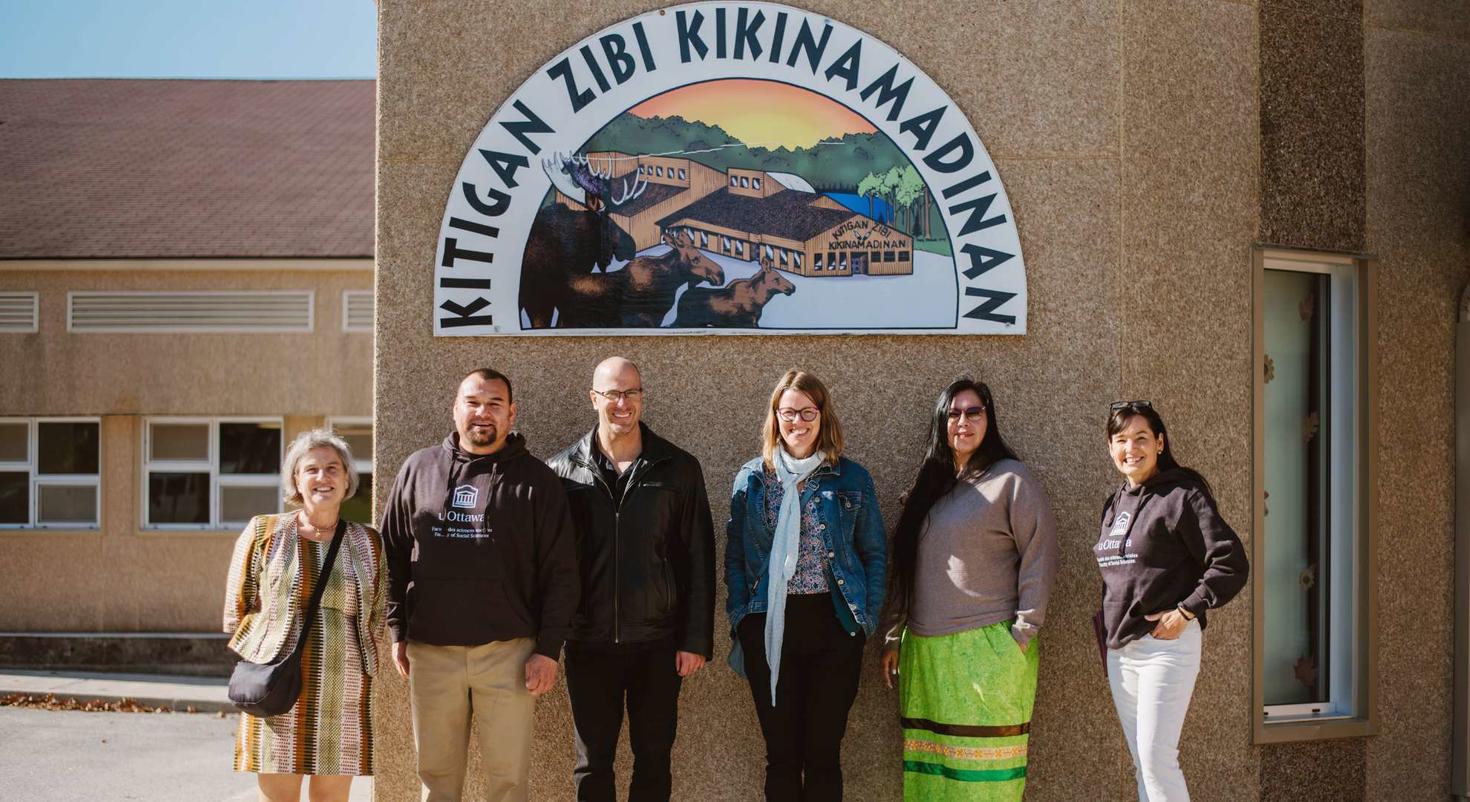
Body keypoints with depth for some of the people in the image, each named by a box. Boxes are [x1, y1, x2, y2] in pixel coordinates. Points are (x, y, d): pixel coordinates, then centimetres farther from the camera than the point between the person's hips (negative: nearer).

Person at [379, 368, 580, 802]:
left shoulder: (535, 480, 1)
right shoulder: (418, 469, 9)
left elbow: (560, 573, -1)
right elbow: (393, 555, 13)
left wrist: (549, 649, -6)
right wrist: (397, 632, 8)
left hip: (507, 652, -2)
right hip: (430, 652, 2)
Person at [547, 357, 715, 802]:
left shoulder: (679, 469, 1)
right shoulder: (563, 470, 2)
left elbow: (699, 560, 1)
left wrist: (696, 639, -3)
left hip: (658, 643, 0)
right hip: (588, 643, 0)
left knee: (654, 758, 9)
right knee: (592, 763, 9)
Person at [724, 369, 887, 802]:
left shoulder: (852, 480, 3)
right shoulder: (751, 478, 6)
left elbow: (875, 554, 6)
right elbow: (735, 555, 7)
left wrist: (867, 618, -2)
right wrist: (740, 617, -2)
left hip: (833, 625, -1)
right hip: (768, 628, 1)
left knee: (823, 754, 4)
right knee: (781, 754, 8)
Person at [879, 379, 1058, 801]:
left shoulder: (1011, 480, -1)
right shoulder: (928, 487, 17)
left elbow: (1039, 556, -6)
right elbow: (905, 566, 18)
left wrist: (1024, 632, -11)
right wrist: (893, 635, 14)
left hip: (988, 647, -5)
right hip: (925, 650, 6)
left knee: (984, 766, -4)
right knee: (931, 766, 4)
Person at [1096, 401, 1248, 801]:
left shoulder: (1181, 496, -9)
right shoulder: (1114, 504, 14)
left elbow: (1231, 564, -14)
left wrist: (1186, 612, -16)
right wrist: (1107, 628, 12)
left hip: (1166, 645, -8)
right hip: (1119, 650, 8)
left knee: (1157, 759, -10)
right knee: (1141, 764, 11)